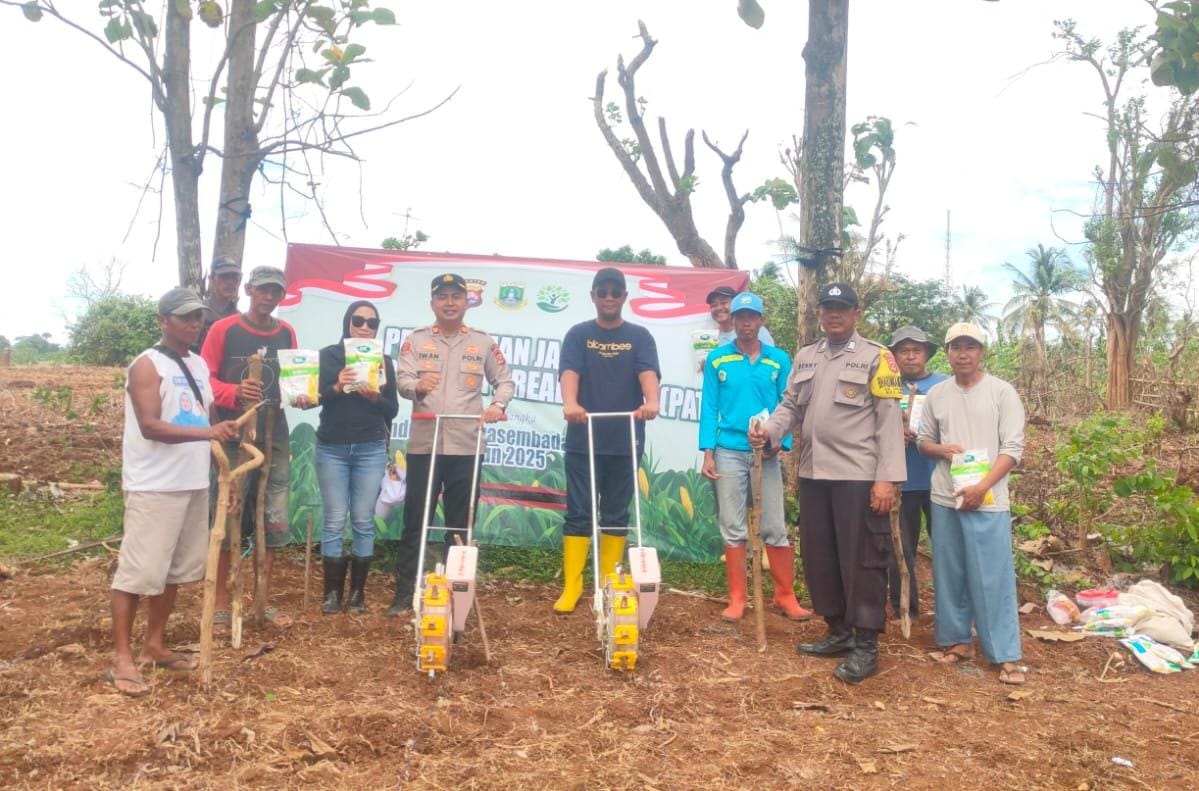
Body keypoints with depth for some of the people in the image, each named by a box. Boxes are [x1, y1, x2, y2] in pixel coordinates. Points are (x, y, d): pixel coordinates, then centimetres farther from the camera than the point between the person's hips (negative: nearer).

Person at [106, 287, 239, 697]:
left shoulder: (199, 365, 13)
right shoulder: (147, 366, -10)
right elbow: (150, 426, -21)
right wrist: (208, 431, -32)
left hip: (194, 483, 8)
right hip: (154, 487, -8)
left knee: (174, 568, 14)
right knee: (138, 570, -3)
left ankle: (154, 646, 26)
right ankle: (121, 658, 6)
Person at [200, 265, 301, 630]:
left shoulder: (286, 333, 9)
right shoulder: (223, 330, -4)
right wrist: (234, 392, -24)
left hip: (275, 437, 4)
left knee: (273, 520, 9)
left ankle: (263, 600, 21)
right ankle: (221, 603, 13)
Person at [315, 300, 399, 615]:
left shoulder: (384, 361, 7)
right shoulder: (328, 355, 4)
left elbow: (393, 409, 5)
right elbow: (313, 396, -7)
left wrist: (375, 397, -15)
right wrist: (337, 387, -24)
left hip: (370, 450, 1)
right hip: (332, 448, -1)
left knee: (364, 521, 2)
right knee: (334, 521, -1)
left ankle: (358, 592, 10)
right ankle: (332, 592, 8)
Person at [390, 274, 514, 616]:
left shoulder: (483, 342, 8)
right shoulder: (416, 340, 6)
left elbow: (505, 381, 11)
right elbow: (402, 379, -5)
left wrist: (498, 404, -10)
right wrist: (417, 386, -28)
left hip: (466, 446, 1)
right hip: (423, 444, 0)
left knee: (460, 523, 8)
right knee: (415, 520, 5)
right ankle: (404, 593, 15)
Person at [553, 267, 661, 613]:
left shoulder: (639, 336, 6)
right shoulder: (578, 334, 5)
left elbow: (648, 372, -11)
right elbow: (569, 372, -12)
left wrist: (651, 402, -33)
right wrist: (570, 404, -34)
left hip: (625, 441, 1)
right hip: (583, 440, -1)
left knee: (616, 515, 8)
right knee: (578, 514, 2)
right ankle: (571, 586, 8)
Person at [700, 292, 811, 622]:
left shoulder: (779, 360, 3)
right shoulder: (717, 359, 2)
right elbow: (709, 408, 1)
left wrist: (780, 443, -13)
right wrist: (708, 453, -5)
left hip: (766, 454, 0)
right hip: (729, 452, 0)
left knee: (774, 528, 4)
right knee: (732, 528, 6)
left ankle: (785, 596, 16)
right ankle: (737, 598, 15)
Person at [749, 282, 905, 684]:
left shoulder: (876, 356, -2)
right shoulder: (804, 357, 15)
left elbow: (889, 421, -7)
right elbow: (791, 406, 14)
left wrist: (887, 477, -15)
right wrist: (769, 430, -8)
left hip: (859, 476, -6)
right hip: (813, 474, 6)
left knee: (861, 559, -2)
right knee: (819, 556, 13)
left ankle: (866, 645, 8)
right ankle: (839, 631, 27)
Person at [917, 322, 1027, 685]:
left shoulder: (1002, 392, -3)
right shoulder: (936, 394, 8)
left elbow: (1013, 448, -7)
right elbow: (923, 440, 15)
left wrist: (982, 487, -15)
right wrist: (942, 449, -7)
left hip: (988, 501, -4)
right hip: (944, 499, 4)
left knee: (993, 578, -2)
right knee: (949, 574, 11)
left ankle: (1006, 655, 5)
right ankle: (956, 640, 24)